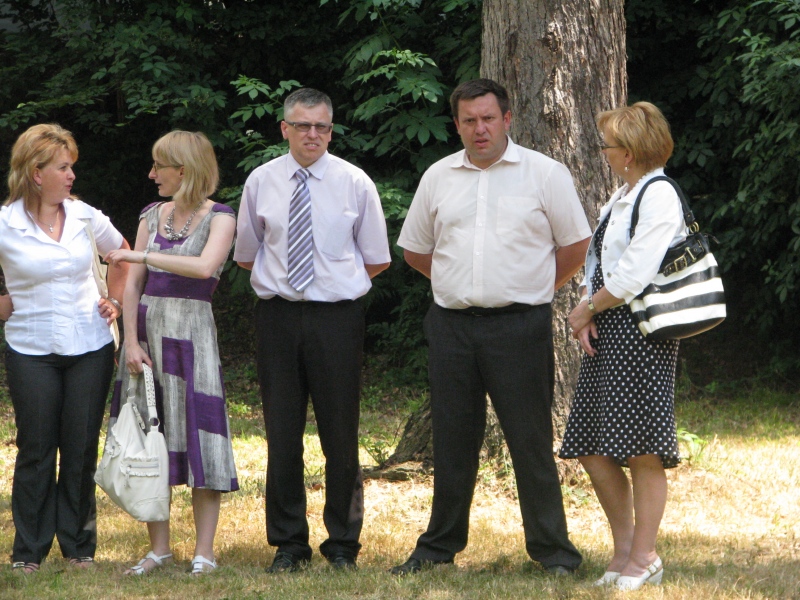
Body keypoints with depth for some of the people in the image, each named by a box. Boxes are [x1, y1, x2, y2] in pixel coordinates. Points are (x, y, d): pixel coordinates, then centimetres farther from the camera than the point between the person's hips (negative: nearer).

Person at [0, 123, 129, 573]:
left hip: (90, 347, 3)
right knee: (36, 450, 1)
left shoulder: (85, 216, 4)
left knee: (82, 449, 5)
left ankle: (80, 547, 15)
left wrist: (116, 302, 12)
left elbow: (123, 256, 22)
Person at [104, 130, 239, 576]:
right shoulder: (153, 216, 11)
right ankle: (160, 547, 14)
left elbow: (205, 266, -23)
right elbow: (133, 284, 7)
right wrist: (132, 341, -4)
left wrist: (140, 255, -19)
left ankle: (205, 551, 0)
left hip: (191, 332, -5)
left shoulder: (219, 218, -4)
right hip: (147, 331, 5)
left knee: (198, 437, -5)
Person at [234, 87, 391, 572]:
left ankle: (343, 545, 12)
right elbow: (246, 256, 17)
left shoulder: (355, 183, 2)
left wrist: (338, 280, 3)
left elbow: (377, 260, 7)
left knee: (341, 434, 1)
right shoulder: (261, 182, 6)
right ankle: (288, 545, 13)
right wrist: (279, 277, 8)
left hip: (337, 315, -1)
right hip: (278, 317, 2)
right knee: (282, 434, 4)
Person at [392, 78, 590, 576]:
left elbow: (576, 246, 5)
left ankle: (552, 549, 4)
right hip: (452, 325, 3)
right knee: (452, 439, 9)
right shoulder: (439, 178, 10)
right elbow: (416, 249, 21)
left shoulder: (544, 174, 0)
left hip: (520, 326, -3)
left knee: (531, 440, -2)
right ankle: (441, 544, 18)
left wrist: (534, 289, 8)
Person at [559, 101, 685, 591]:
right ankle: (625, 551, 18)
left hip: (641, 332, -9)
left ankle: (642, 560, 4)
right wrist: (586, 315, 1)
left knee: (642, 453, -4)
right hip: (605, 333, 10)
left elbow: (632, 277, -17)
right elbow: (598, 265, 17)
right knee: (594, 450, 8)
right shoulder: (621, 198, 18)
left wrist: (588, 309, -5)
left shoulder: (659, 196, -11)